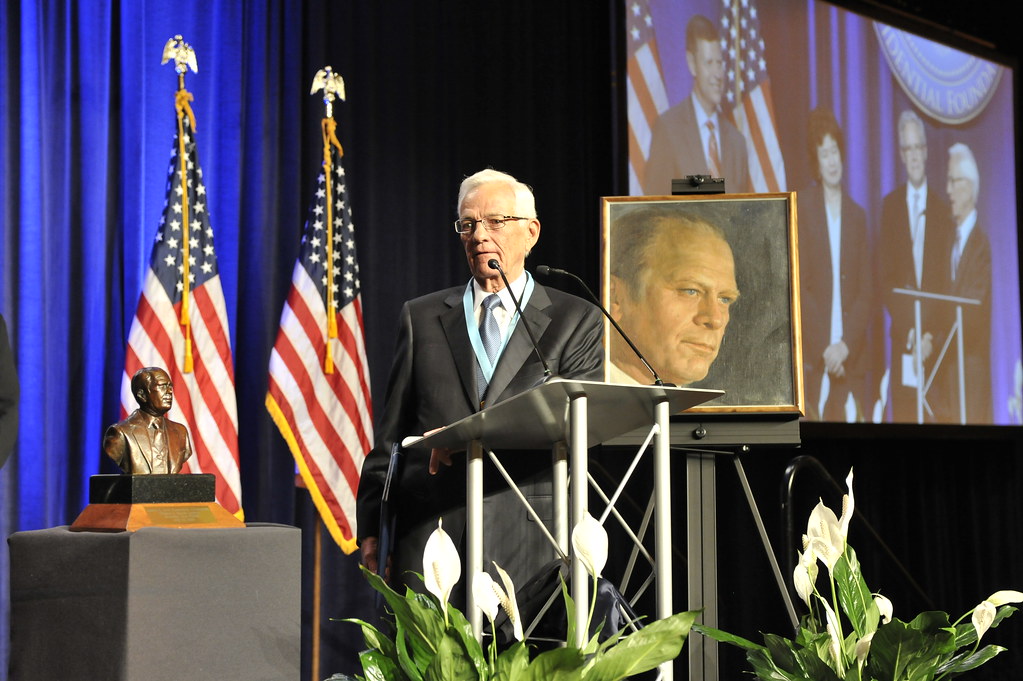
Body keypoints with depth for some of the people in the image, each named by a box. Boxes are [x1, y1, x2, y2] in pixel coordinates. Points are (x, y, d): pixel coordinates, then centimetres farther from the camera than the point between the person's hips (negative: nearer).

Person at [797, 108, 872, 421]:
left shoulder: (857, 214, 13)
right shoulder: (802, 205, 3)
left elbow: (865, 291, 8)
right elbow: (799, 284, -3)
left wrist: (846, 344, -7)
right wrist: (824, 347, -9)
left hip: (852, 356, 3)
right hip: (812, 356, -3)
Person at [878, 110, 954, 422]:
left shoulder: (941, 209, 6)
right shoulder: (890, 205, 7)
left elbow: (945, 281, 2)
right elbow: (885, 278, 2)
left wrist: (931, 334, -10)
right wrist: (907, 329, -10)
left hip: (935, 342, 0)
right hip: (902, 338, 0)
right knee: (903, 411, -1)